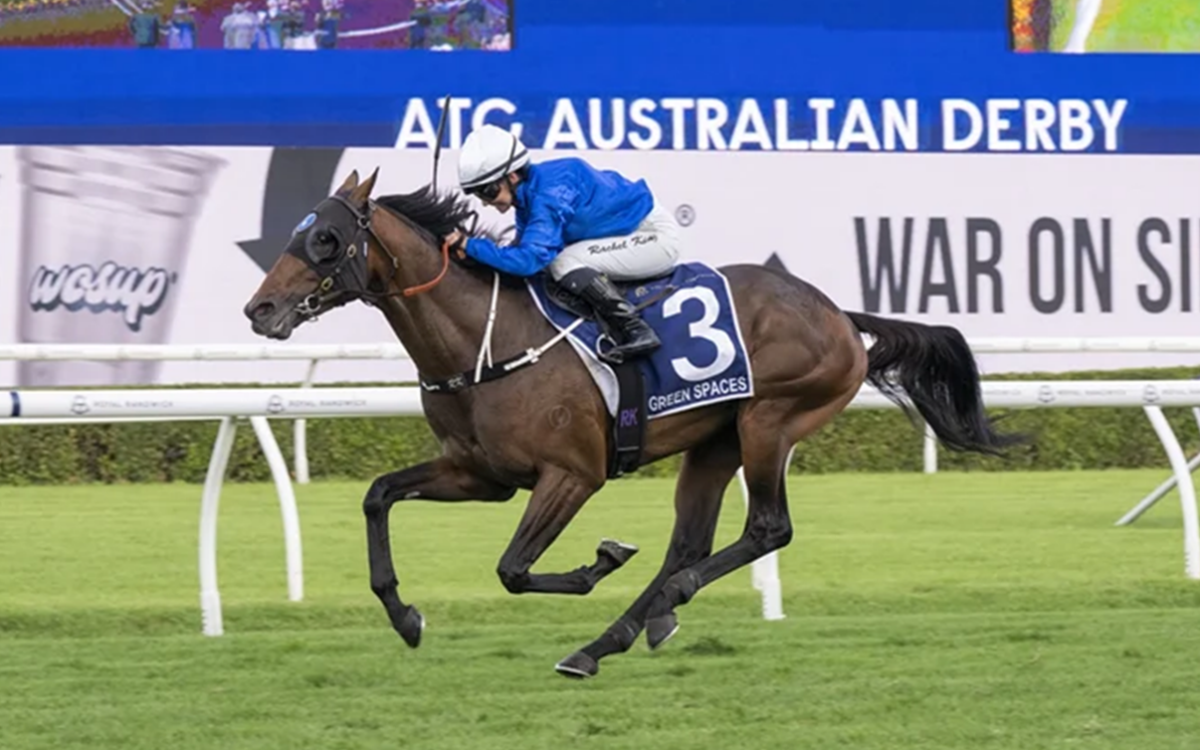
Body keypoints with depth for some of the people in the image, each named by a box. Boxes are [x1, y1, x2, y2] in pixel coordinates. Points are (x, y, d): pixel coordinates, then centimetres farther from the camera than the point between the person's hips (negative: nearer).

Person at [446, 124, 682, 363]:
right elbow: (524, 248, 7)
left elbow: (529, 259, -33)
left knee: (564, 264, -24)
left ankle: (637, 332, -21)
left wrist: (468, 245, -27)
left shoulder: (548, 195, -27)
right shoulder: (529, 191, 2)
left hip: (656, 236, -10)